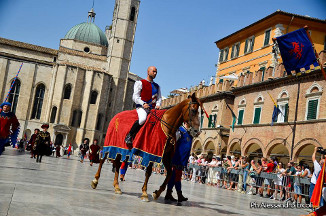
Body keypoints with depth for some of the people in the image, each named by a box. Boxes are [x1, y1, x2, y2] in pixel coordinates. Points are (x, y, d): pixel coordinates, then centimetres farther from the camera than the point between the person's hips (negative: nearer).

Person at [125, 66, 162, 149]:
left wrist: (158, 105, -3)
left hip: (153, 109, 6)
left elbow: (159, 98, 20)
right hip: (141, 107, -6)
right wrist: (143, 104, -18)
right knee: (143, 118, -37)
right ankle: (129, 136, -22)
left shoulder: (157, 86, 24)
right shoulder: (140, 83, 7)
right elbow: (135, 97, -2)